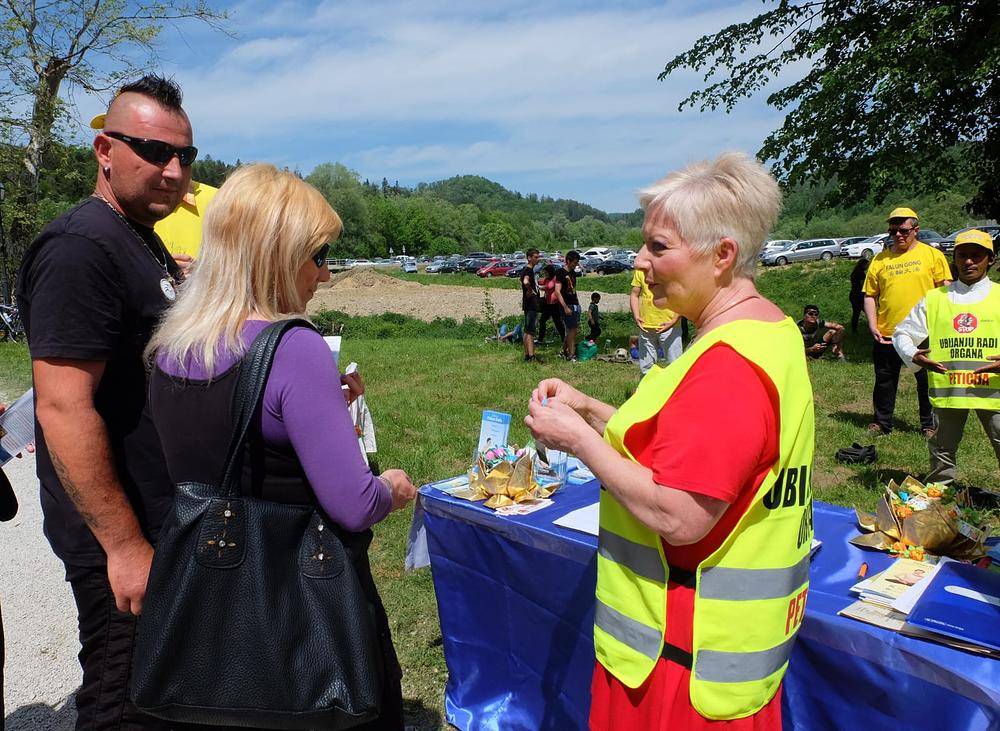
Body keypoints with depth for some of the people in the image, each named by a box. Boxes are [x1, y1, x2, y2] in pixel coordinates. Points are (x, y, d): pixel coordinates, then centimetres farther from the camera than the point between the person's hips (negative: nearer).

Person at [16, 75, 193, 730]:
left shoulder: (147, 242, 12)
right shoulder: (82, 247, -19)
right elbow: (63, 407, -25)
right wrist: (125, 544, -23)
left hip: (170, 523, 9)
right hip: (124, 541, -9)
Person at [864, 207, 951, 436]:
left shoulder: (932, 255, 2)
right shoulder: (880, 259, 6)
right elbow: (870, 295, 7)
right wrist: (872, 326, -3)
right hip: (886, 333, 2)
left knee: (928, 381, 9)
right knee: (884, 380, 10)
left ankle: (929, 425, 23)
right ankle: (882, 423, 24)